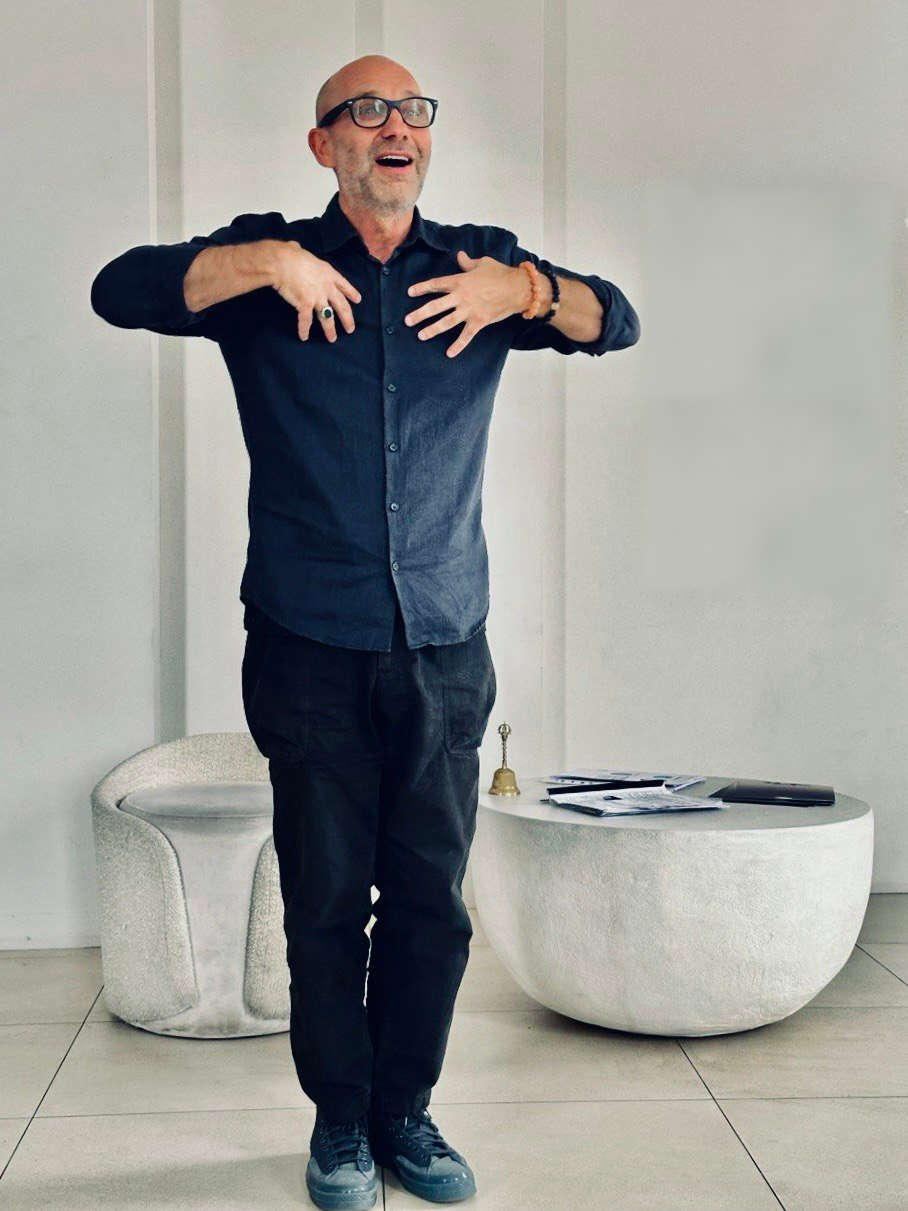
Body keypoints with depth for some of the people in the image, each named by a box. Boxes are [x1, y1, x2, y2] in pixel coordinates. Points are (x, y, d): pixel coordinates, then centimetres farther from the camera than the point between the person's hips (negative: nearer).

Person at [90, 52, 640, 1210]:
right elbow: (120, 290, -7)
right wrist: (268, 263, -19)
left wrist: (523, 289, -10)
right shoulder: (268, 259, 4)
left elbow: (615, 321, 9)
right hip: (312, 650, -2)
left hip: (447, 650, 2)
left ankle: (406, 1113, 25)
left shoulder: (482, 263, 10)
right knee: (325, 902, 5)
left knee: (432, 900, 7)